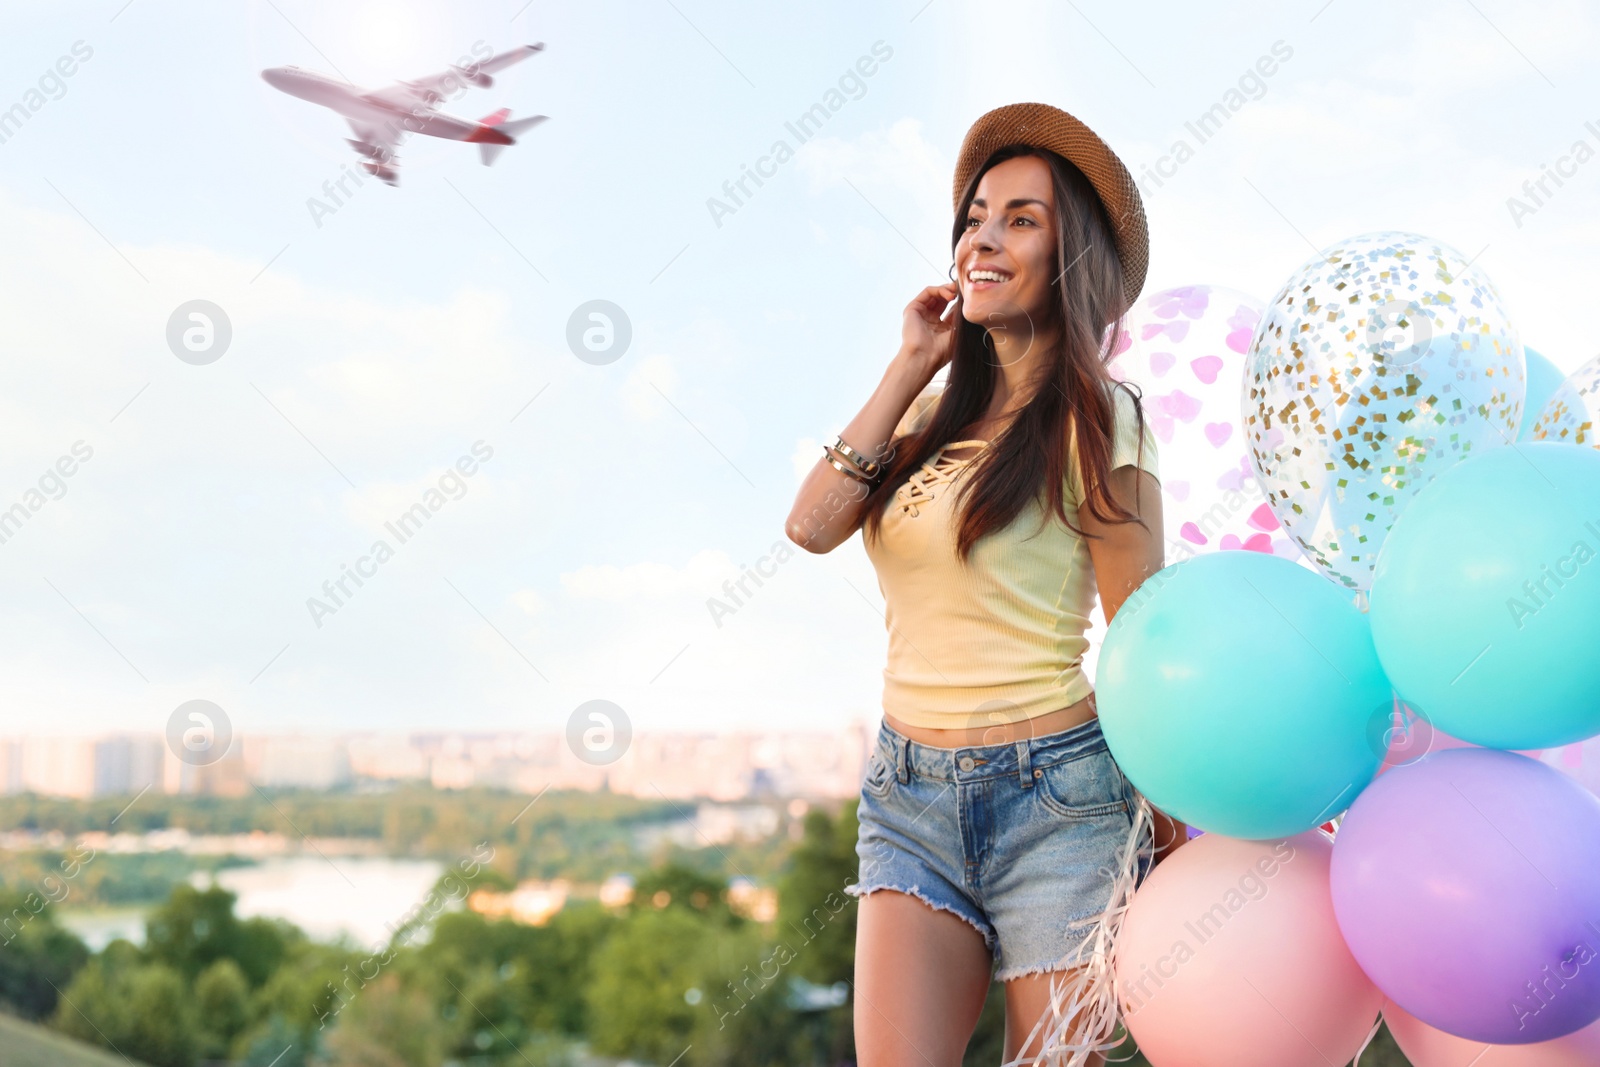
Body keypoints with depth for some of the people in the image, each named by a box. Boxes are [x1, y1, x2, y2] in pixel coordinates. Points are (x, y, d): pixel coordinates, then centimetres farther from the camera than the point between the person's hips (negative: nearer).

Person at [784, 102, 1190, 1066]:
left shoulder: (1094, 420, -6)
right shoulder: (939, 412, 12)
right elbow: (813, 525, -3)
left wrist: (1172, 841, -3)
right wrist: (910, 368, 1)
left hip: (1057, 794, -4)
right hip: (910, 795, 5)